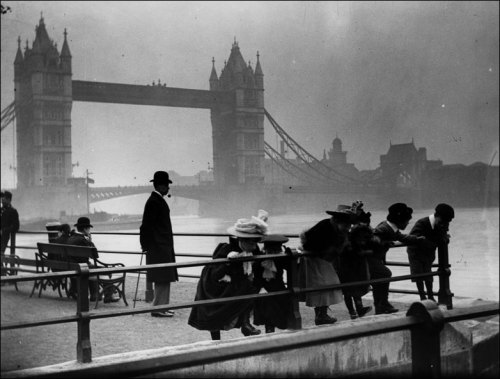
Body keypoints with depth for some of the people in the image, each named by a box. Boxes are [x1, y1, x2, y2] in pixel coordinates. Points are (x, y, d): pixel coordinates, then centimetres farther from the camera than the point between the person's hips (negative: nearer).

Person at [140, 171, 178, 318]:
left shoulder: (159, 200, 14)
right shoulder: (154, 202, -17)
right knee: (162, 279, -6)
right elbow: (147, 226, -19)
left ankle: (162, 306, 20)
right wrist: (146, 245, -17)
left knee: (165, 278, 13)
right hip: (158, 247, -10)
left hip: (164, 246, 10)